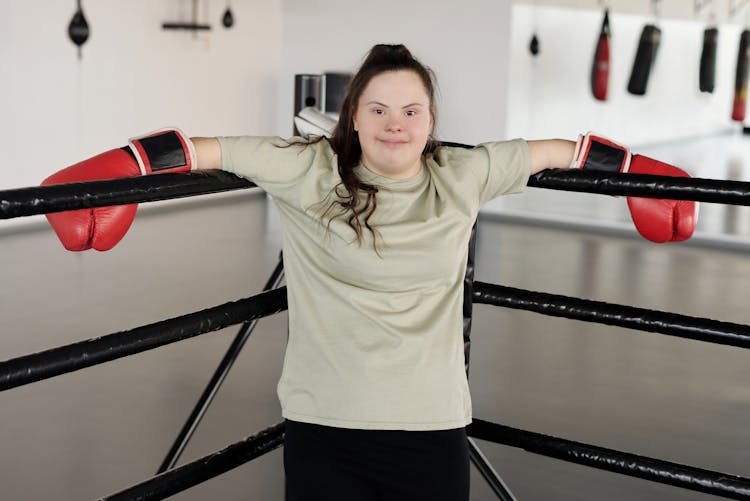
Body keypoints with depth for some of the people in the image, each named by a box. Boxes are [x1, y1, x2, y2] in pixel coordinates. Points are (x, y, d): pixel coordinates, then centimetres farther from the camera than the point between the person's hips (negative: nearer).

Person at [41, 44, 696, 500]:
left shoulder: (462, 177, 3)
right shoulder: (309, 172, -4)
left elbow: (560, 152, 14)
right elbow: (211, 150, -5)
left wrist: (638, 173, 23)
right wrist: (121, 170, -13)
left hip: (432, 425, 2)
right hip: (324, 428, -1)